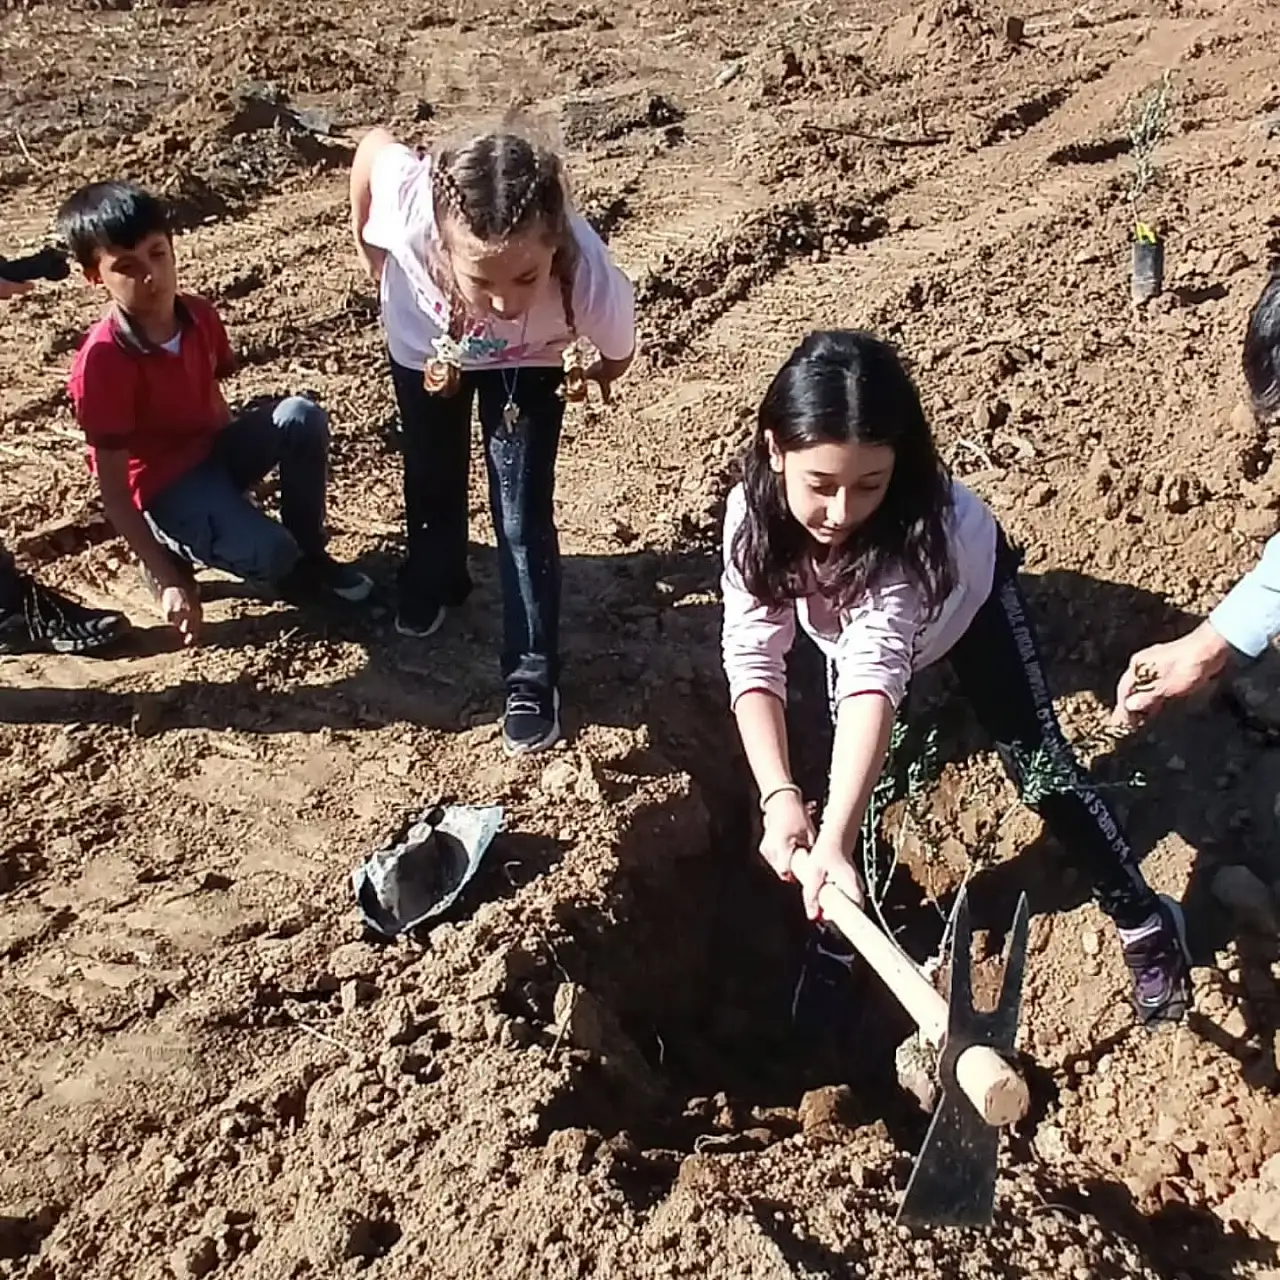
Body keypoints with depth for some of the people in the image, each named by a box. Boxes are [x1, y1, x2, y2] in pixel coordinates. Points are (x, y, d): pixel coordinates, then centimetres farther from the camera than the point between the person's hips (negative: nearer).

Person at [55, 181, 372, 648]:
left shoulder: (199, 316, -8)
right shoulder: (101, 361, -26)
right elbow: (114, 490, -23)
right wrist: (169, 580, -26)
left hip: (212, 448, 6)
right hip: (161, 485, -6)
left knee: (303, 417, -19)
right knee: (269, 552, -30)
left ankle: (309, 551, -2)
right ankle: (174, 550, 5)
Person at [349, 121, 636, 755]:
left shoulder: (589, 276, -45)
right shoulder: (412, 208, -45)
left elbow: (618, 353, -20)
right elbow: (374, 146, -20)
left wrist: (594, 376, 1)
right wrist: (366, 247, -5)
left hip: (529, 361, -1)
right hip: (423, 341, 2)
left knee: (524, 517, -5)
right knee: (432, 481, 20)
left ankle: (532, 679, 12)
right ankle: (433, 579, 51)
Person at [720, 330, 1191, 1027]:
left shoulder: (917, 523, -45)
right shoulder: (754, 513, -35)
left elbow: (875, 673, -55)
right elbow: (751, 661, -38)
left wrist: (835, 839, -64)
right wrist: (780, 799, -51)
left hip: (966, 590, -3)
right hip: (849, 619, 3)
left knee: (1039, 764, -4)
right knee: (850, 777, -1)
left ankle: (1144, 923, 15)